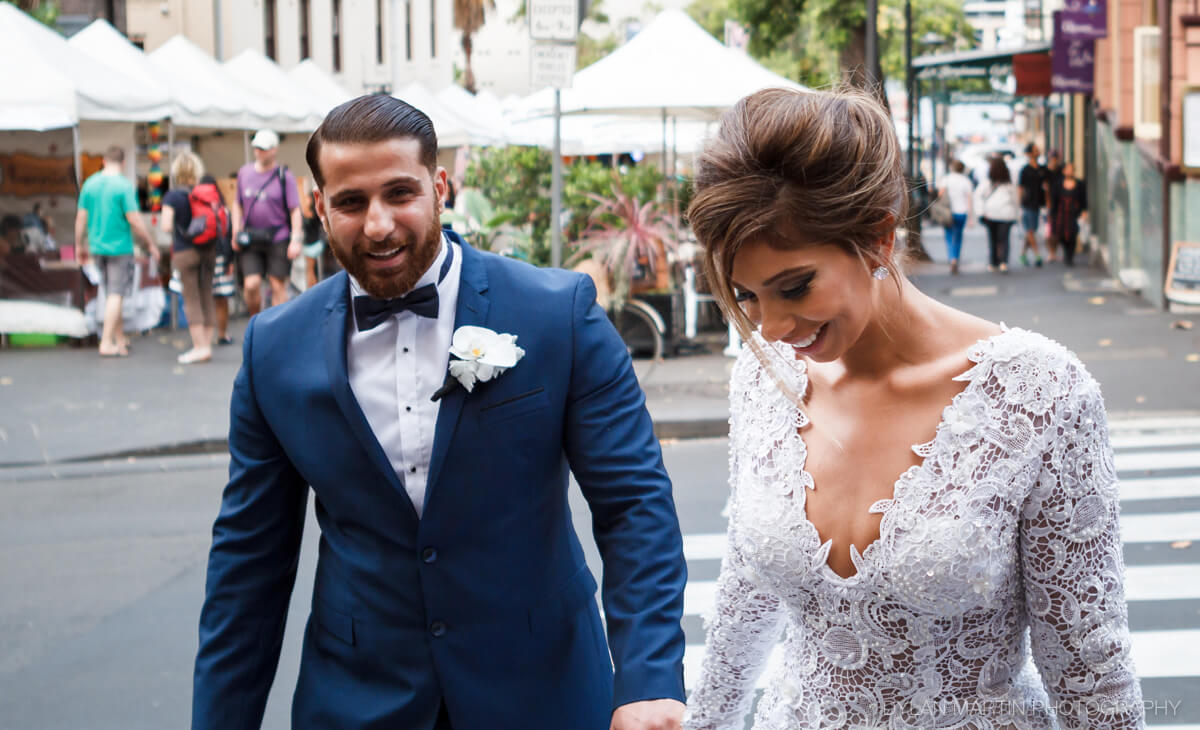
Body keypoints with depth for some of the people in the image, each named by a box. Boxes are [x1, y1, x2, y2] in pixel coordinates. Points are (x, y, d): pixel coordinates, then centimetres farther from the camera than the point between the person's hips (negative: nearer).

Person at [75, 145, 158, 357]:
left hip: (97, 246, 6)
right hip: (119, 248, -6)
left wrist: (80, 245, 18)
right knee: (116, 294, -1)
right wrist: (151, 245, -5)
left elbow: (81, 218, 6)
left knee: (112, 293, 18)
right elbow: (135, 221, -16)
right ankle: (106, 343, -4)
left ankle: (119, 337, 27)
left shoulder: (90, 183, 3)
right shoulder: (124, 186, -14)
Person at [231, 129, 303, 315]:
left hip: (278, 239, -2)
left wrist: (296, 239, -12)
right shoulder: (244, 172, 10)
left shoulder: (284, 176, -1)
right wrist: (236, 233, 9)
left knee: (278, 286, 0)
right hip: (250, 241, 2)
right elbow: (237, 204, 19)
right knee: (251, 285, -7)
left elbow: (295, 210, -4)